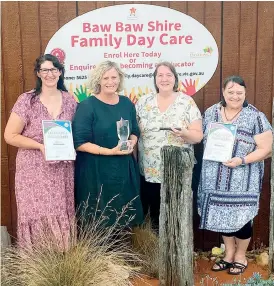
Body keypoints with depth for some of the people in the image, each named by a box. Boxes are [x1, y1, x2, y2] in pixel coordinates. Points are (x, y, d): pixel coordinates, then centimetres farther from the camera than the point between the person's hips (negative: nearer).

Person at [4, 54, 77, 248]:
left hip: (63, 170, 3)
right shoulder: (27, 101, -6)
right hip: (35, 170, -3)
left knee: (63, 215, 9)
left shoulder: (70, 100, 5)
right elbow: (10, 136, -8)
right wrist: (41, 146, -17)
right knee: (38, 215, 0)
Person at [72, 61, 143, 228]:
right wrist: (110, 151, -20)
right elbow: (79, 143, -14)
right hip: (96, 171, -5)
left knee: (125, 218, 12)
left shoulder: (127, 104, 7)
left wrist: (131, 143, -5)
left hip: (124, 168, 5)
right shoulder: (87, 106, -9)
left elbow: (135, 132, 18)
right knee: (99, 221, 3)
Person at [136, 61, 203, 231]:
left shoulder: (187, 102, -1)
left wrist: (184, 133, -23)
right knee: (155, 215, 7)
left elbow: (198, 136, -2)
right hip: (148, 173, 2)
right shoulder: (144, 102, 6)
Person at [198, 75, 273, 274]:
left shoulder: (255, 117, -9)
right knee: (222, 214, 12)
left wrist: (242, 160, -23)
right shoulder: (211, 113, 4)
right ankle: (229, 255, 32)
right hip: (216, 179, 4)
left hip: (243, 180, -4)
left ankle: (240, 257, 28)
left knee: (241, 216, 5)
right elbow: (202, 139, 14)